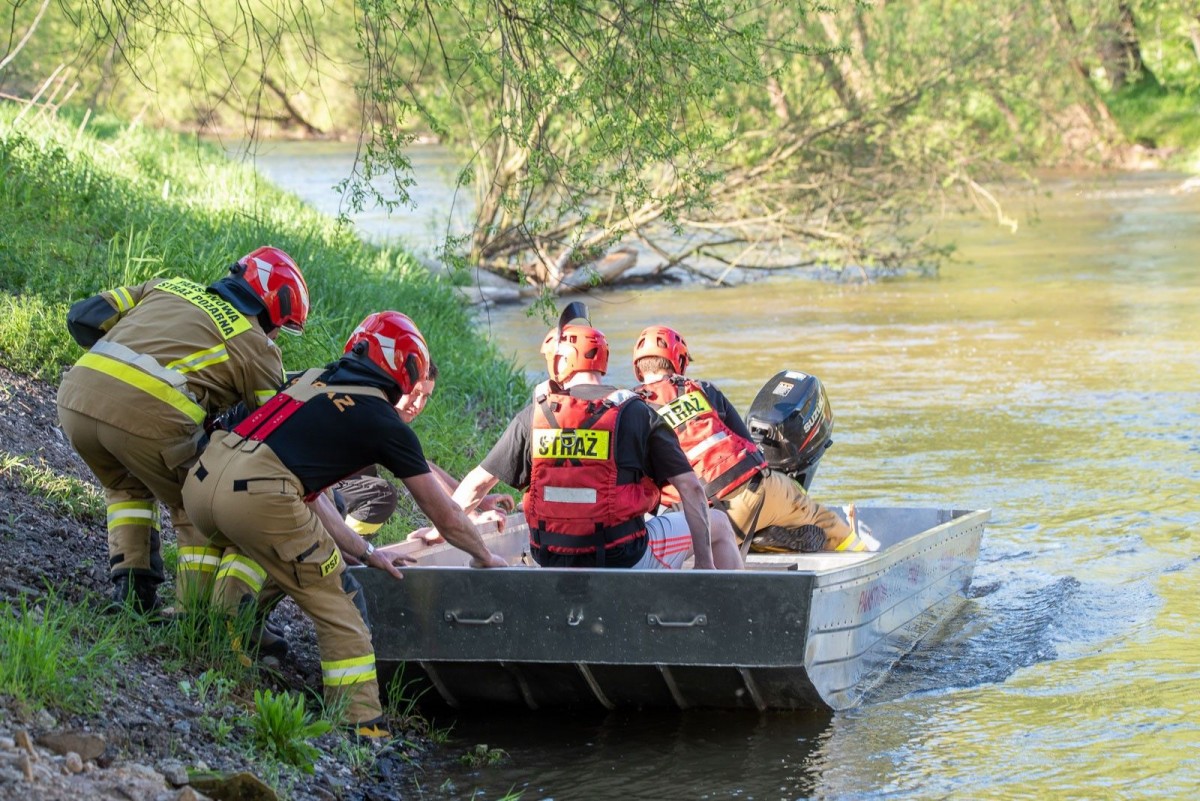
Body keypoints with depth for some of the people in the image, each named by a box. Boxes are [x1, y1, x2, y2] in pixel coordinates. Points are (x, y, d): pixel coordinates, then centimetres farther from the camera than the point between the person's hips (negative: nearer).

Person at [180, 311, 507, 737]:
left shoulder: (311, 380, 29)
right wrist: (485, 556, 41)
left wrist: (364, 551, 37)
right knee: (338, 606, 8)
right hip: (256, 495, -6)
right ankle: (362, 724, 6)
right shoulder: (386, 423, 12)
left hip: (201, 479, 6)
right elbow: (445, 517, 23)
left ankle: (222, 618, 17)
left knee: (254, 545, 38)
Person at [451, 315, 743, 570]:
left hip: (554, 565, 3)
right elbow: (690, 488, -7)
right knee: (718, 524, 19)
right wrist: (705, 563, -1)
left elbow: (478, 482, 8)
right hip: (626, 560, -3)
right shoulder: (637, 413, -3)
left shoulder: (534, 415, 3)